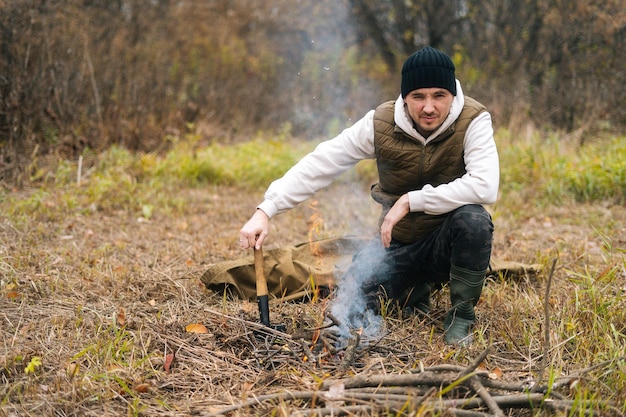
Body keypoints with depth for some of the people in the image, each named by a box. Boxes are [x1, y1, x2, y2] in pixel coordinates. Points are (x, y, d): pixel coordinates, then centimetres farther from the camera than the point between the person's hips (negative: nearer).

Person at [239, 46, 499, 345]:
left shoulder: (473, 121, -19)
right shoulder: (381, 123, -13)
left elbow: (485, 187, -34)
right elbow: (320, 164, -15)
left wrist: (411, 201, -32)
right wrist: (266, 210, -25)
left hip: (448, 242, -2)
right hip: (398, 242, 3)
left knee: (473, 217, -35)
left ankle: (461, 315, -10)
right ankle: (415, 287, 18)